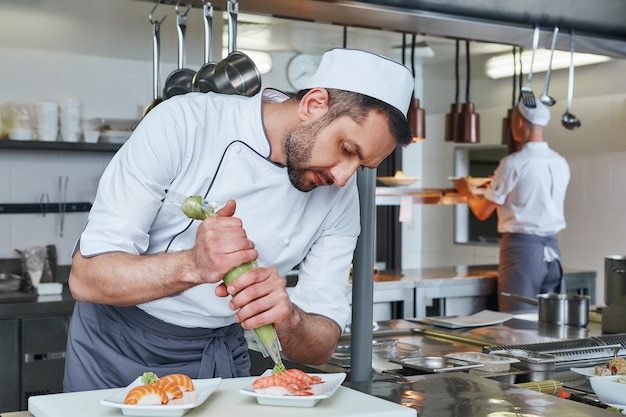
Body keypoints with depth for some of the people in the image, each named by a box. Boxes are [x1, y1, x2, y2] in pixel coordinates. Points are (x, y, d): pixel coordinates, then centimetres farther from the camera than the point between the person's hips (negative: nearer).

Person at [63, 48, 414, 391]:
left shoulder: (339, 196, -9)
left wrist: (288, 319, -29)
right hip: (118, 348, -2)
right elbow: (87, 277, -21)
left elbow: (321, 346, -8)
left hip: (221, 358, 2)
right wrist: (194, 265, -37)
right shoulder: (183, 123, -20)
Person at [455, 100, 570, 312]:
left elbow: (482, 212, -6)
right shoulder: (561, 163, 6)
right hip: (552, 249, 6)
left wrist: (468, 192, 15)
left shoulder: (513, 163, -12)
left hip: (522, 247, -6)